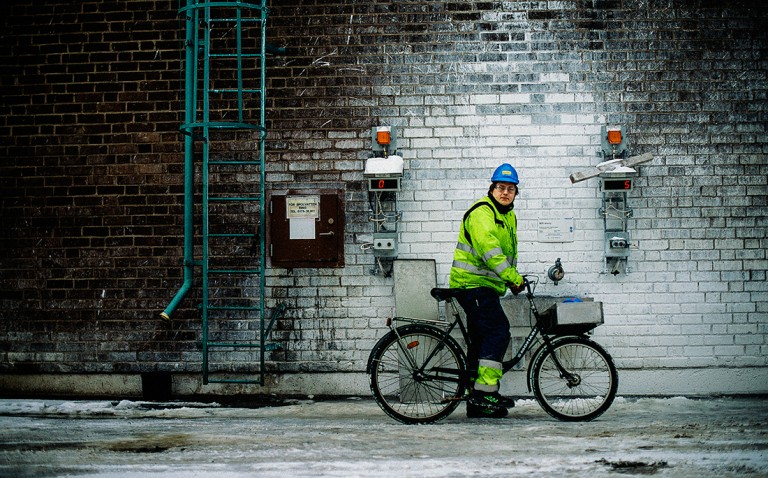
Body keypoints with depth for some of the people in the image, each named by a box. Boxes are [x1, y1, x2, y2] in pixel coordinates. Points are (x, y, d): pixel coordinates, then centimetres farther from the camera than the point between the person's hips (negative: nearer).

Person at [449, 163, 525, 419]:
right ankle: (485, 391, -22)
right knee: (498, 331, -20)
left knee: (483, 339, 11)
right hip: (472, 283, -10)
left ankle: (477, 402, 16)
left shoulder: (509, 216, 18)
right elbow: (489, 249, -27)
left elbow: (509, 252, 25)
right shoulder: (482, 212, -14)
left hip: (486, 286, 10)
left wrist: (513, 277, 10)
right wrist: (512, 277, -32)